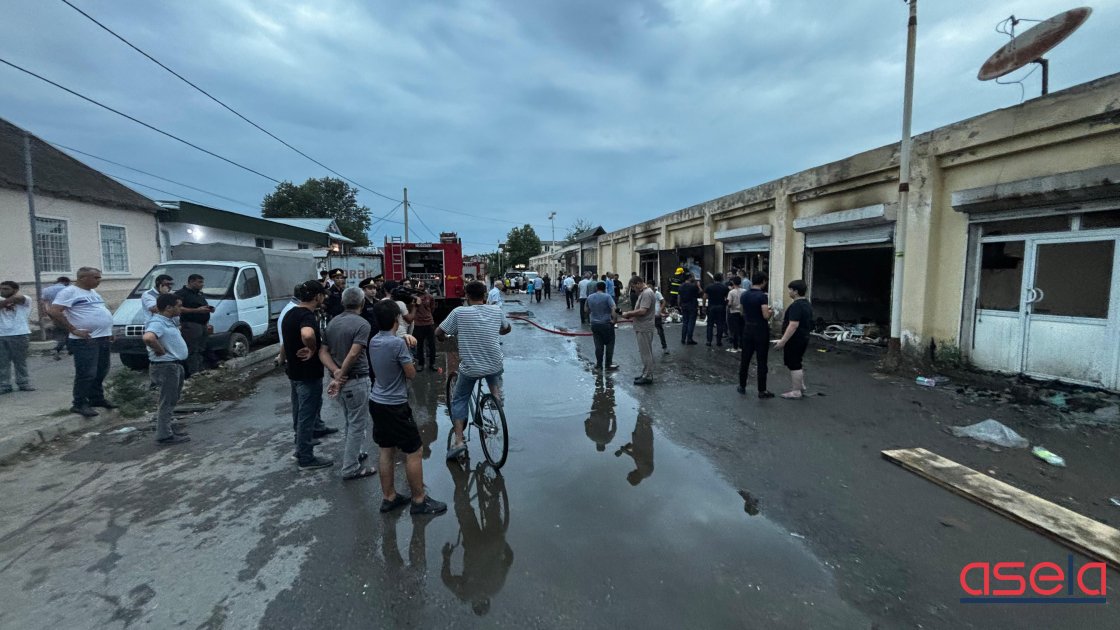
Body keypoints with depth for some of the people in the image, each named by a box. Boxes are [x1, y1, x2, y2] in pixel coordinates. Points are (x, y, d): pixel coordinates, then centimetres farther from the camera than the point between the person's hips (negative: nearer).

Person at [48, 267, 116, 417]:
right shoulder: (69, 292, -8)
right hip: (85, 340, -8)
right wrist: (74, 330, -18)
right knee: (86, 373, -7)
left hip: (104, 338, 8)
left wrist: (109, 331, 16)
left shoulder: (93, 292, 18)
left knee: (101, 372, 14)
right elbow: (54, 312, -17)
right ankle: (79, 404, 2)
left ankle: (97, 398, 26)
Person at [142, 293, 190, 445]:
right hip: (166, 366, -10)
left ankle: (165, 428, 33)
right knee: (167, 402, -3)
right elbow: (148, 338, -41)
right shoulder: (157, 323, -21)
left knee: (171, 401, 20)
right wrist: (160, 350, -25)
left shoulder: (168, 320, 10)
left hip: (175, 365, 10)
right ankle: (164, 436, 5)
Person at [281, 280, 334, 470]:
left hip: (295, 372, 10)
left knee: (299, 413, 20)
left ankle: (301, 449, 34)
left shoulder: (290, 313, 9)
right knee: (307, 415, 1)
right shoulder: (307, 316, -23)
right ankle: (306, 458, 11)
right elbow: (307, 335, -46)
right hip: (308, 374, -10)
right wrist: (312, 349, -28)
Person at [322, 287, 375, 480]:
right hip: (356, 381, -8)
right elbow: (353, 355, -24)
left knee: (350, 422, 24)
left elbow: (323, 352, -1)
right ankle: (350, 468, 10)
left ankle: (351, 456, 36)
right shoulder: (362, 324, -16)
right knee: (358, 425, 4)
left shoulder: (332, 323, 6)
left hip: (340, 379, 8)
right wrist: (340, 376, -14)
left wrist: (336, 373, -12)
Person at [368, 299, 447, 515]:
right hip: (395, 406, -9)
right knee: (414, 452, 3)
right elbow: (411, 374, -13)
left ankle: (389, 497, 27)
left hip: (377, 402, 9)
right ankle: (419, 501, 12)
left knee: (385, 450, 16)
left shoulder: (374, 341, 3)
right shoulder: (398, 343, -22)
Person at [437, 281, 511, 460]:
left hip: (470, 368, -2)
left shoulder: (459, 312, -11)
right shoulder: (497, 310, -2)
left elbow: (438, 333, -4)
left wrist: (443, 337, 20)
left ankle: (458, 440, 9)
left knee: (459, 400, 17)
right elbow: (507, 329, 16)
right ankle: (496, 393, 35)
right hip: (494, 366, 3)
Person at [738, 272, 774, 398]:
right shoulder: (762, 296, -16)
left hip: (747, 330, 6)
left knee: (745, 359, 12)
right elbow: (766, 315, -21)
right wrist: (771, 312, 0)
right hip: (761, 331, -6)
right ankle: (762, 390, 5)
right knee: (762, 362, 1)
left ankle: (742, 386, 20)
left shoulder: (744, 295, 4)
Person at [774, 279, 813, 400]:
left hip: (795, 340, -10)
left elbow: (793, 325, -29)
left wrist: (783, 341, -28)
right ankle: (801, 387, 30)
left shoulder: (796, 306, -22)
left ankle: (796, 392, 5)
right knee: (798, 363, 21)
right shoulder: (807, 304, 11)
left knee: (794, 365, -2)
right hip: (803, 338, 10)